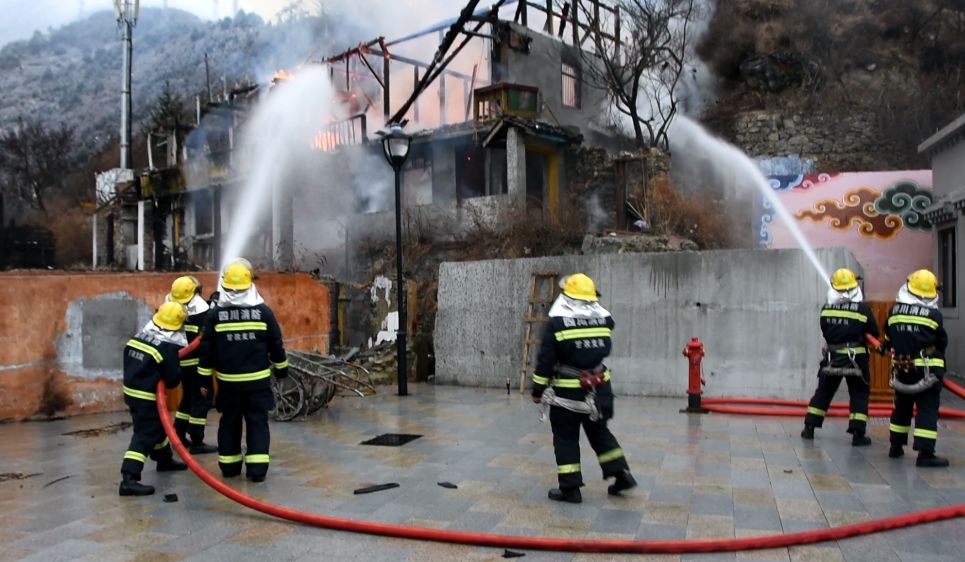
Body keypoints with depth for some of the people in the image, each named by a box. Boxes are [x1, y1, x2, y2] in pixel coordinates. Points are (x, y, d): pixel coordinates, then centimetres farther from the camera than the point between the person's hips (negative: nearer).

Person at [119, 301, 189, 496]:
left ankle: (165, 460, 43)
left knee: (157, 425, 24)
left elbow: (130, 360, 15)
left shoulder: (140, 335, 4)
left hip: (131, 390, 9)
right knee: (145, 435, -8)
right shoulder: (168, 347, -18)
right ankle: (129, 479, -17)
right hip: (147, 396, -9)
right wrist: (176, 375, 7)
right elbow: (172, 380, -14)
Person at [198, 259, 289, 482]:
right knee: (258, 422, 5)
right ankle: (257, 468, 2)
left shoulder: (215, 314, -5)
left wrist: (204, 378, 9)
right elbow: (276, 345, 1)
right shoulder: (263, 311, -6)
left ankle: (229, 466, 22)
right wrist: (281, 369, 15)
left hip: (228, 381, 1)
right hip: (257, 380, -1)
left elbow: (207, 349, -1)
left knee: (229, 422, 14)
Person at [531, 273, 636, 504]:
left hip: (567, 391, -4)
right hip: (599, 388, 4)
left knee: (566, 438, 7)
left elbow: (545, 359, -12)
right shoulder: (604, 319, -2)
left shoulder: (557, 322, -13)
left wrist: (538, 389, -3)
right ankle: (621, 473, 20)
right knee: (599, 432, 22)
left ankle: (570, 488, 9)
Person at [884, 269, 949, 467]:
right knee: (928, 409, -2)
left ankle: (896, 447, 26)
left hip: (901, 369, 5)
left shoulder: (895, 311, 1)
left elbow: (888, 341, 10)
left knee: (902, 407, 18)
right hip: (927, 370, -4)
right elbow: (942, 343, 0)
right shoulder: (934, 314, -10)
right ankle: (925, 453, -9)